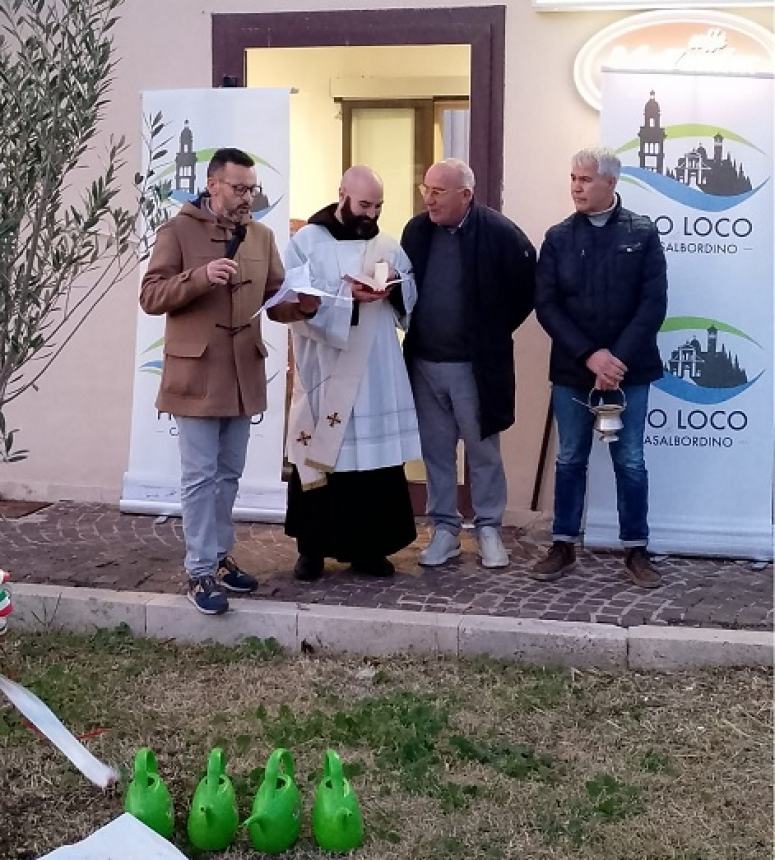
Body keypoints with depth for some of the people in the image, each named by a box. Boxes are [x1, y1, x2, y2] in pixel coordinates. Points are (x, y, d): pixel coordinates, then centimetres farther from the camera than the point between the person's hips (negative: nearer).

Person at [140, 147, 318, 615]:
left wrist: (300, 304, -12)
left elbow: (275, 296, 11)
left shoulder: (262, 236, 9)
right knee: (200, 476, -1)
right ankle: (200, 573, 6)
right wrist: (200, 277, -25)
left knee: (229, 474, 15)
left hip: (244, 373, 5)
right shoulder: (178, 230, -6)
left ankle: (220, 557, 28)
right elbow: (150, 296, -10)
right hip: (196, 373, -5)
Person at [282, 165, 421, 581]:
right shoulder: (306, 242, -1)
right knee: (320, 455, 0)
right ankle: (312, 549, 12)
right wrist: (348, 297, -21)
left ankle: (368, 547, 15)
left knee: (377, 452, 3)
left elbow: (412, 296, 12)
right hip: (323, 370, -3)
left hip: (377, 372, 4)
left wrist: (394, 287, -10)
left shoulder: (388, 246, 13)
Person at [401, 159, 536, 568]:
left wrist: (495, 331, -1)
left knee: (483, 451, 8)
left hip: (475, 364, -4)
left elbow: (527, 290, -5)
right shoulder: (416, 230, 2)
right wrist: (415, 331, 5)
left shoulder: (500, 233, -13)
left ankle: (489, 529, 20)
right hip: (424, 362, 4)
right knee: (435, 451, 11)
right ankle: (445, 528, 22)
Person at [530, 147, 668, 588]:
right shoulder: (558, 237, 3)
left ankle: (636, 550, 16)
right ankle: (564, 546, 20)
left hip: (629, 369, -1)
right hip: (573, 369, 1)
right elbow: (546, 305, -3)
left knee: (631, 462, 6)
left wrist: (619, 358, -15)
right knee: (570, 460, 9)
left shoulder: (643, 233, -1)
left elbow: (654, 302, -6)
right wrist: (589, 355, -14)